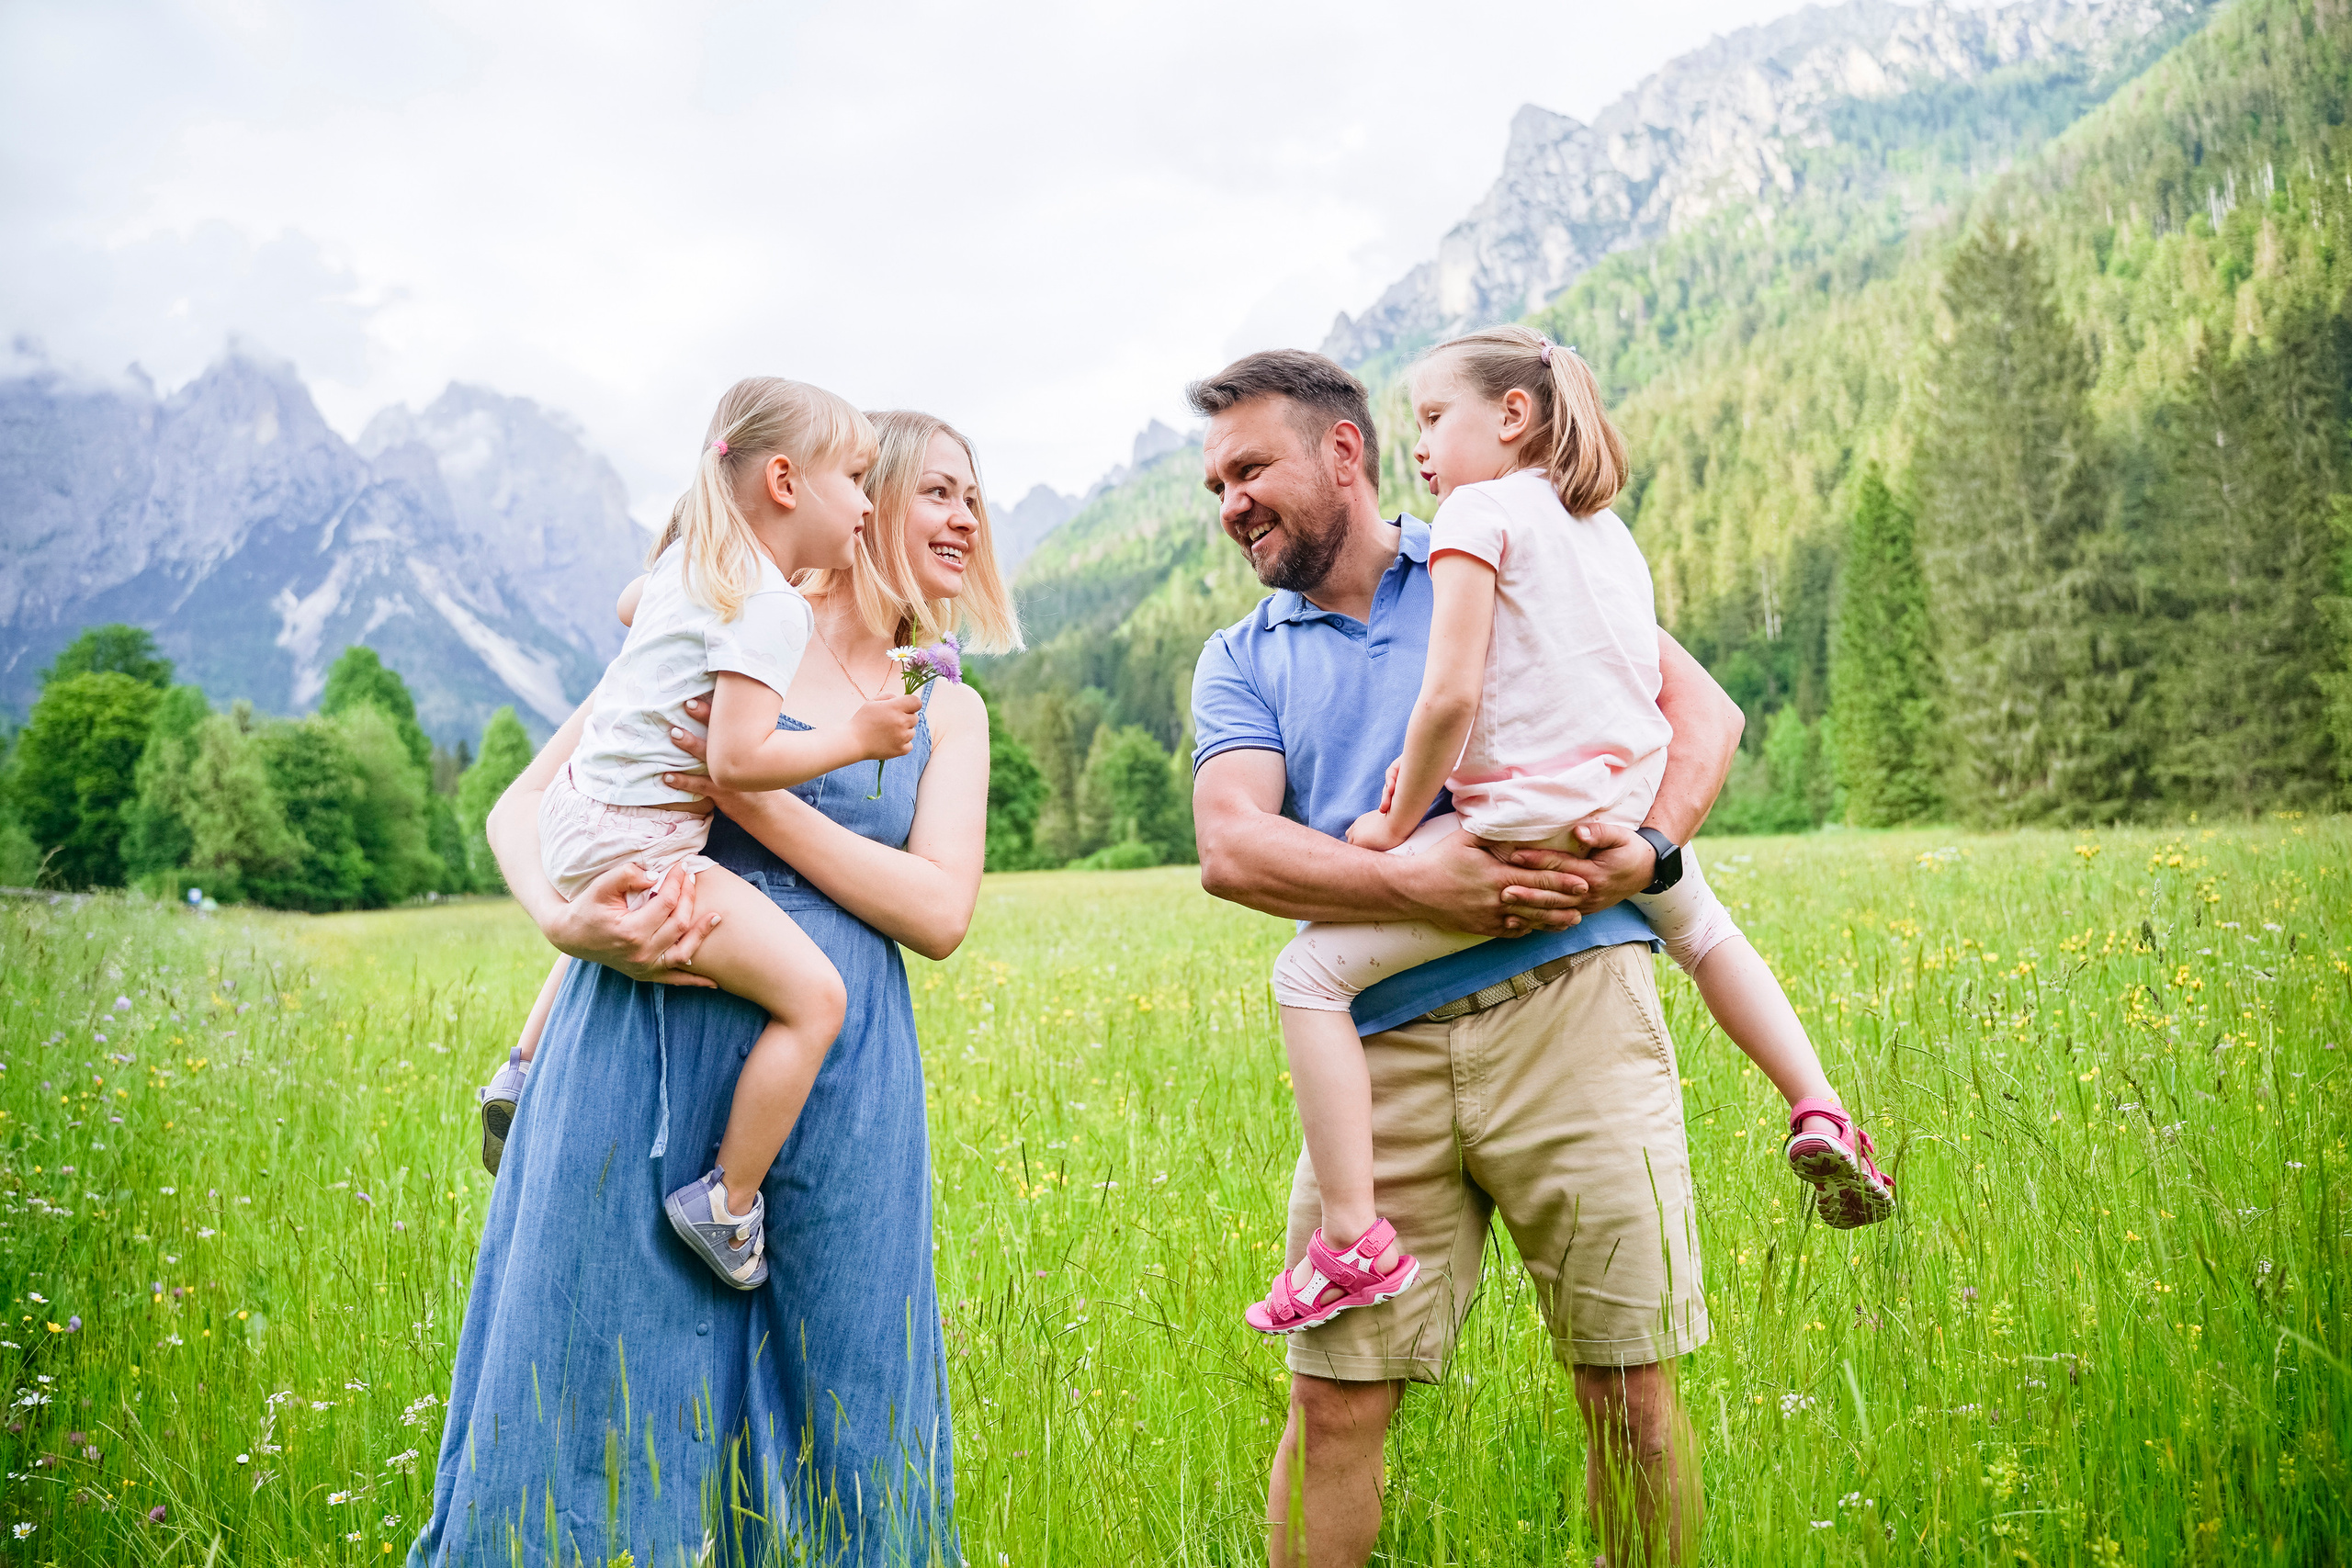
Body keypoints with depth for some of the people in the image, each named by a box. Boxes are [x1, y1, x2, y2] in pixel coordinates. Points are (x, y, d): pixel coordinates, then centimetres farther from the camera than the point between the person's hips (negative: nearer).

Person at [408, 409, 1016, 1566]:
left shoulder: (947, 712, 13)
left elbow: (941, 914, -2)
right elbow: (520, 808, 4)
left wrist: (757, 798, -13)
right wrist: (565, 920, -18)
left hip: (836, 1088, 3)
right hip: (647, 1056, -2)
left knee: (831, 1418, 9)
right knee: (607, 1398, 5)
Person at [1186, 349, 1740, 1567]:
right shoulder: (1241, 662, 15)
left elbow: (1703, 710, 7)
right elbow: (1230, 847, -3)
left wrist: (1648, 849, -12)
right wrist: (1417, 888, -16)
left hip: (1572, 1008, -1)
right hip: (1382, 1049, 2)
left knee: (1629, 1385, 4)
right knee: (1333, 1399, 1)